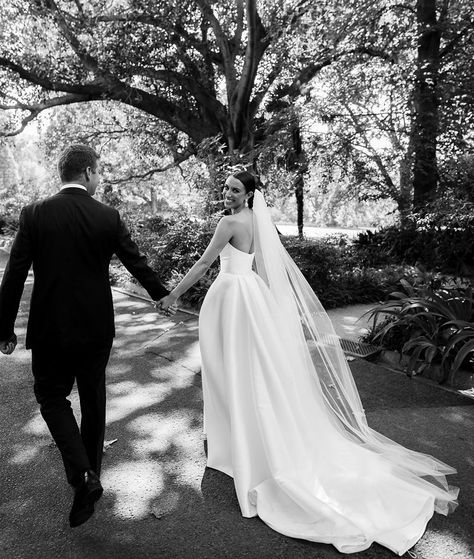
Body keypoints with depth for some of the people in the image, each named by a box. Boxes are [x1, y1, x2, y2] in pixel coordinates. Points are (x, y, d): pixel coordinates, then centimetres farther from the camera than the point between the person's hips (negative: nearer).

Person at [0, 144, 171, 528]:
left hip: (50, 329, -1)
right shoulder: (109, 217, -6)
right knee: (94, 402, 19)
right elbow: (137, 263, 2)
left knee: (52, 396, 16)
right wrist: (163, 293, 19)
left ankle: (83, 475, 1)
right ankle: (91, 475, 37)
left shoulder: (35, 214, -8)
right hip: (96, 328, 2)